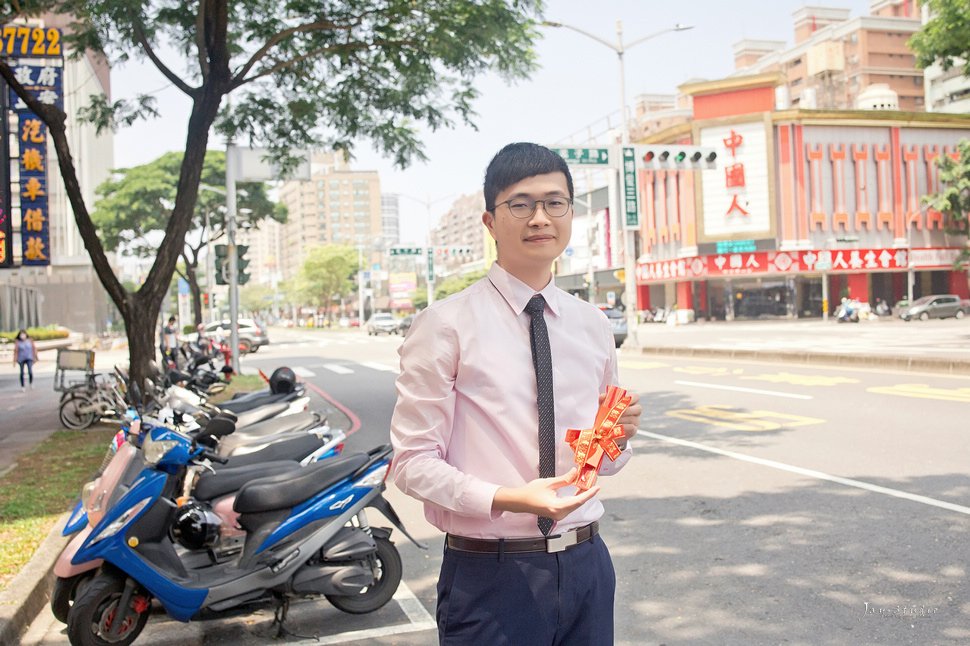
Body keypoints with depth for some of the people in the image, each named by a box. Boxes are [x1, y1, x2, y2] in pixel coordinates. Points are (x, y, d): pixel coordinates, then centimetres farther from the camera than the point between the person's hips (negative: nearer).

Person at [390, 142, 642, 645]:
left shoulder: (593, 326, 7)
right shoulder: (446, 325, -9)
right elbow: (413, 462, -11)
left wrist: (619, 436, -7)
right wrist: (505, 500, -24)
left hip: (585, 565, 5)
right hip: (489, 573, -4)